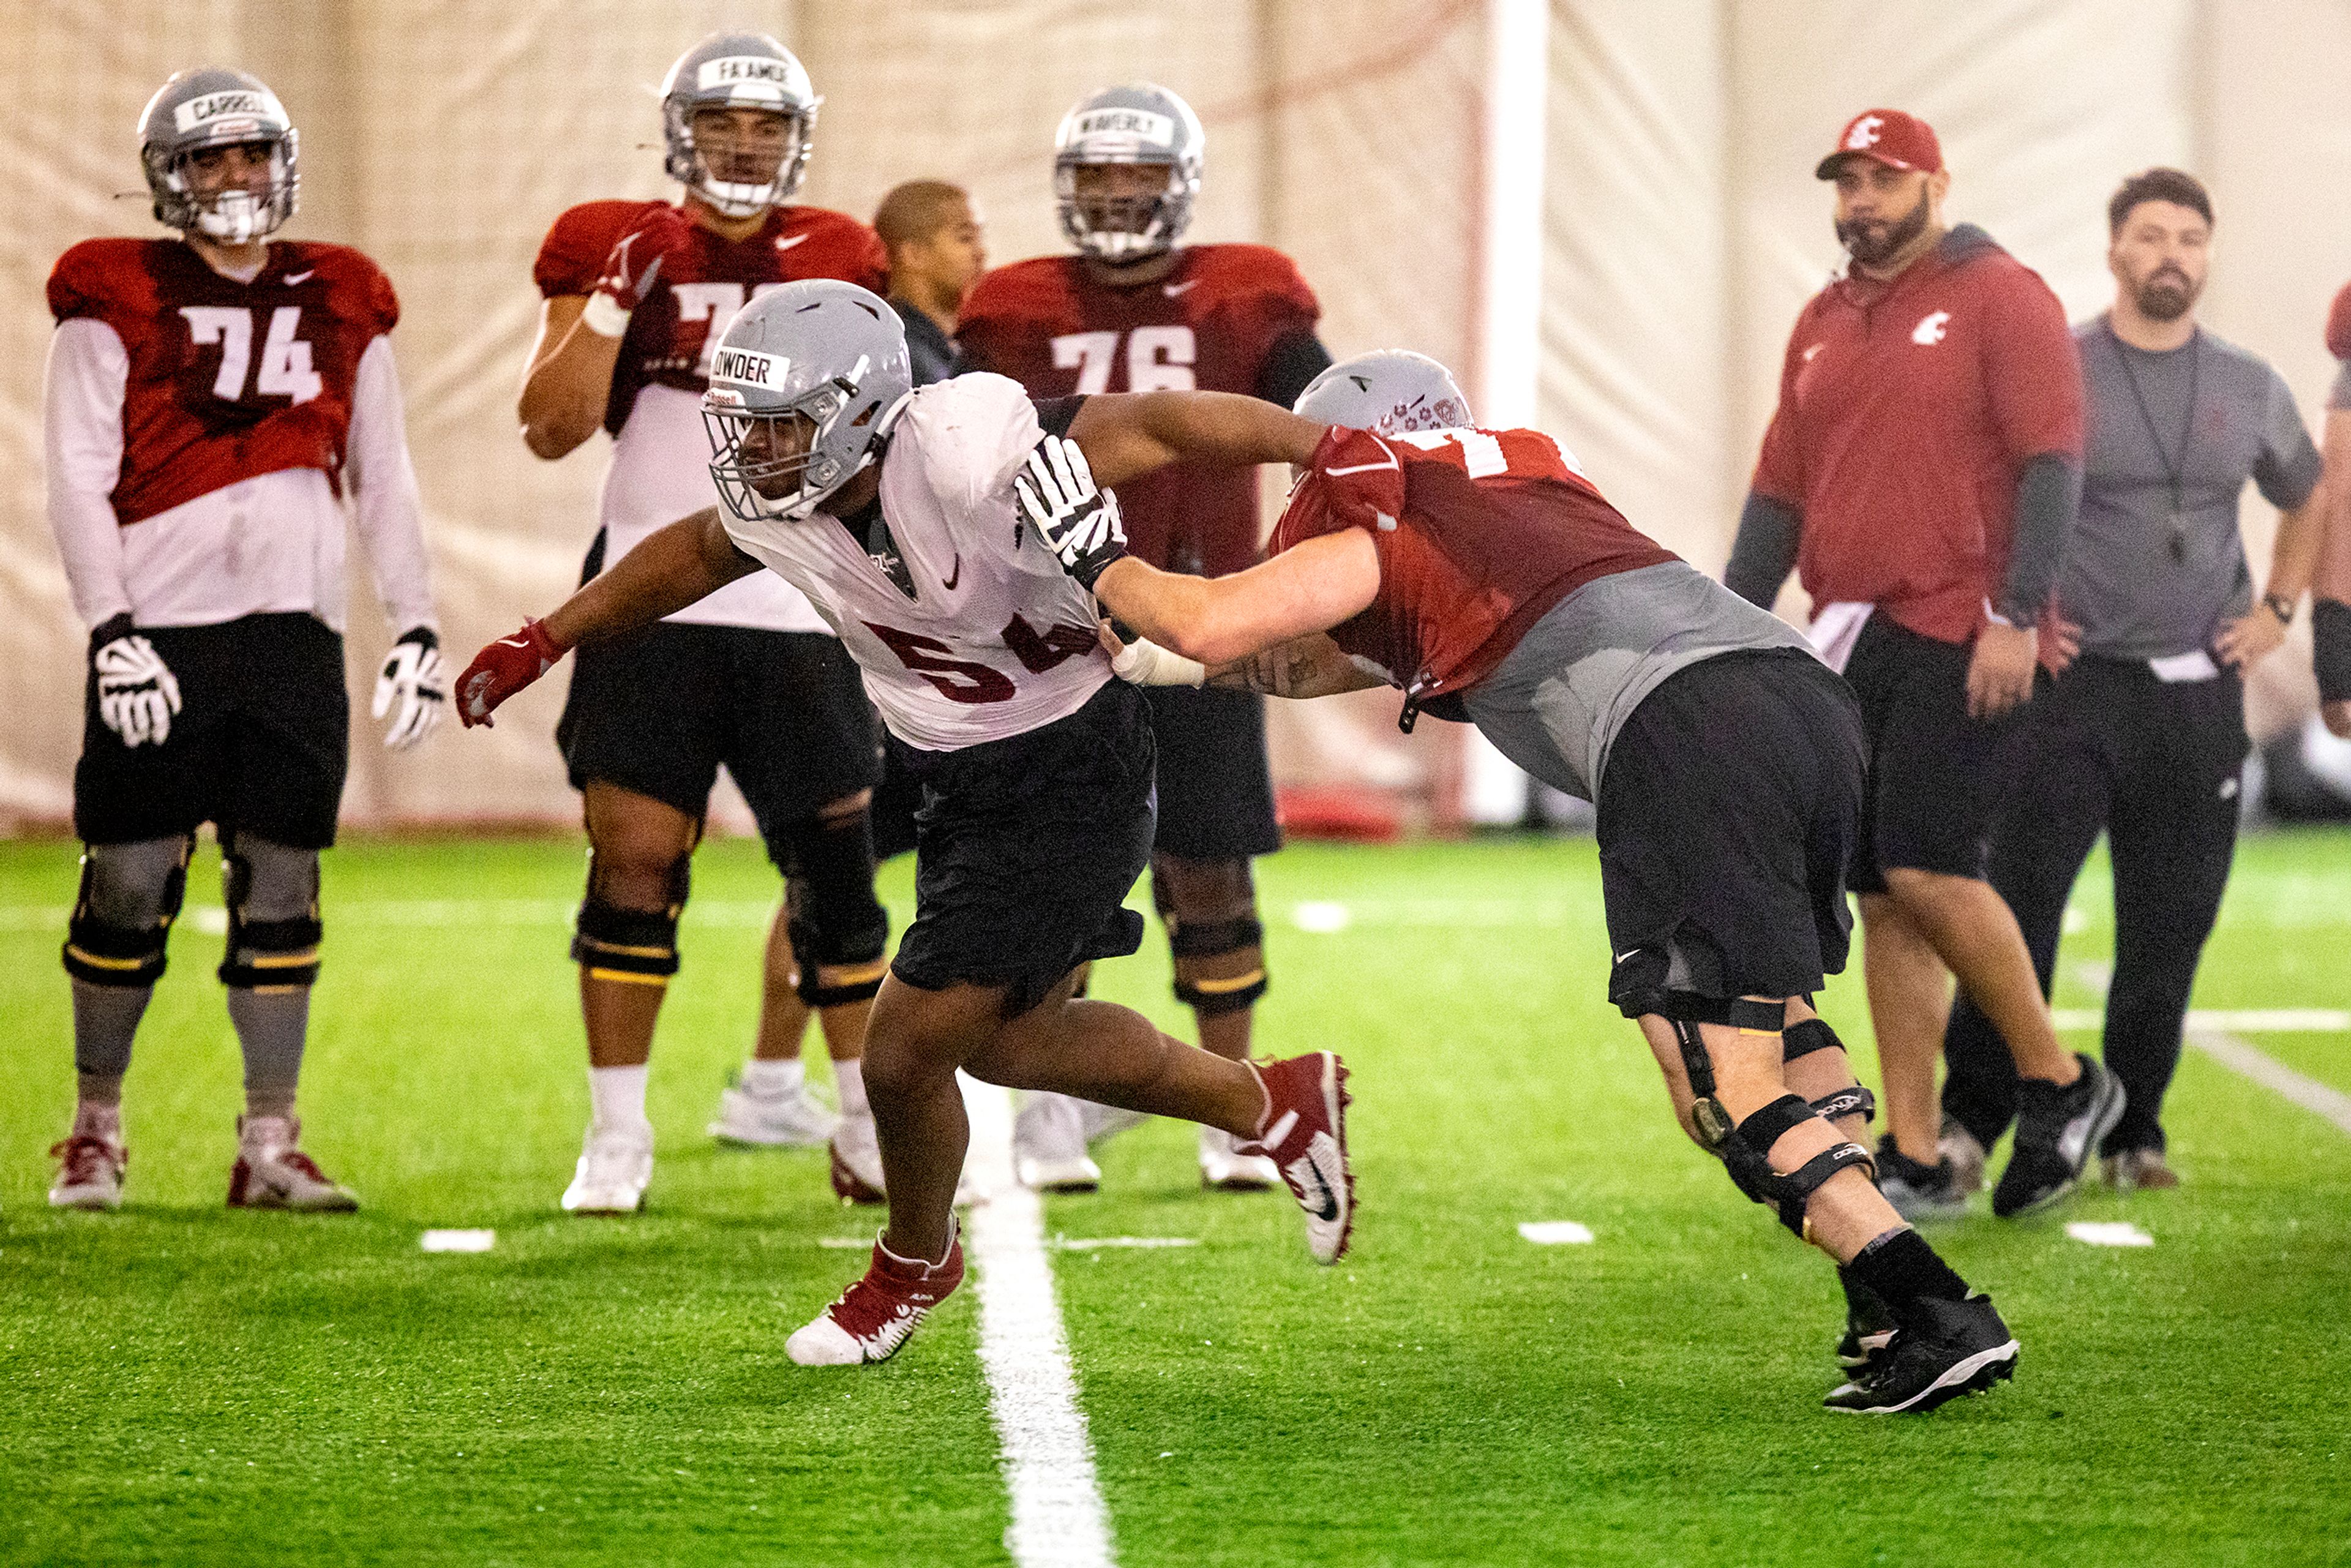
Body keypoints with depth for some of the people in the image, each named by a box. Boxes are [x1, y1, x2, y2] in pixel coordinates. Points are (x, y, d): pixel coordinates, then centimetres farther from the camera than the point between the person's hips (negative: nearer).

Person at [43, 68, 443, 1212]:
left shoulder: (338, 306, 13)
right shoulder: (118, 303, 1)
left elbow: (383, 482, 17)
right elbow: (77, 482, -3)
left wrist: (417, 627, 10)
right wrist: (112, 631, -12)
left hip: (292, 629, 3)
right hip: (159, 629, -3)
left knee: (281, 885, 1)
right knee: (131, 882, -1)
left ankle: (270, 1146, 7)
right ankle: (96, 1128, 13)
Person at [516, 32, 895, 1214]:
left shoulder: (833, 263, 8)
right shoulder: (616, 251, 3)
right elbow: (552, 430, -4)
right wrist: (619, 295, -12)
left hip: (800, 618, 2)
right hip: (653, 613, -2)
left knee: (834, 863, 4)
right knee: (633, 859, -5)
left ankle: (864, 1128, 17)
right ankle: (616, 1137, 3)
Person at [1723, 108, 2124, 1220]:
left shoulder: (1999, 298, -3)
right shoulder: (1823, 325, 17)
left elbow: (2051, 462, -10)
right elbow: (1780, 493, 20)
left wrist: (2017, 616, -18)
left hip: (1961, 640, -7)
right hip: (1849, 643, 7)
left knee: (1928, 869, -15)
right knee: (1884, 901, 5)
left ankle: (2061, 1086, 3)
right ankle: (1916, 1160, 9)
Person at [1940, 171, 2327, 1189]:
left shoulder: (2248, 389, 9)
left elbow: (2309, 501, 26)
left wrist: (2277, 610, 14)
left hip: (2201, 693, 4)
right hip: (2074, 683, -3)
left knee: (2168, 929, 5)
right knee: (2019, 907, -11)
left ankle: (2132, 1135, 15)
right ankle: (1968, 1122, -5)